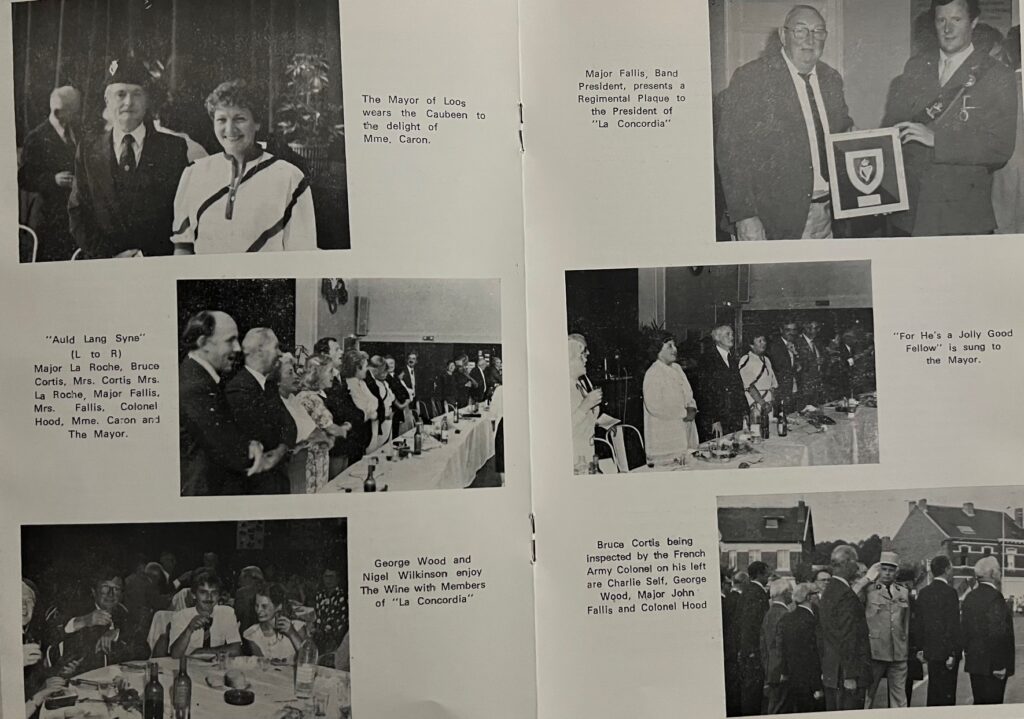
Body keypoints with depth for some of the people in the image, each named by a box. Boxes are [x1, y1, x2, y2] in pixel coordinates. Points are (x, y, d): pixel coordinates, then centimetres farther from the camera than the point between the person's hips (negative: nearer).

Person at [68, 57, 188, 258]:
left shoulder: (175, 148, 6)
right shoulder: (87, 152, 12)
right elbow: (78, 215, 9)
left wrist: (149, 254, -7)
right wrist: (109, 256, -5)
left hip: (159, 263, -2)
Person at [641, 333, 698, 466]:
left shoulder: (677, 369, 14)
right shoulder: (653, 374, -12)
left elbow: (688, 394, 22)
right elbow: (654, 406, -20)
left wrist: (691, 408, -1)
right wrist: (683, 413, -14)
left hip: (684, 432, 8)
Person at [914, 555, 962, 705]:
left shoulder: (923, 592, 8)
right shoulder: (950, 592, -14)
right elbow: (953, 625, -16)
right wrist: (952, 654, -14)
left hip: (930, 652, 7)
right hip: (946, 652, -7)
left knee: (933, 693, 15)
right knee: (946, 696, -1)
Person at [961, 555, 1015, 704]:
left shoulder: (969, 597, 9)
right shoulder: (995, 597, -16)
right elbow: (998, 634, -21)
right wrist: (1000, 665, -17)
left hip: (973, 662, 8)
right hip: (992, 664, -8)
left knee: (979, 703, 14)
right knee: (993, 704, -1)